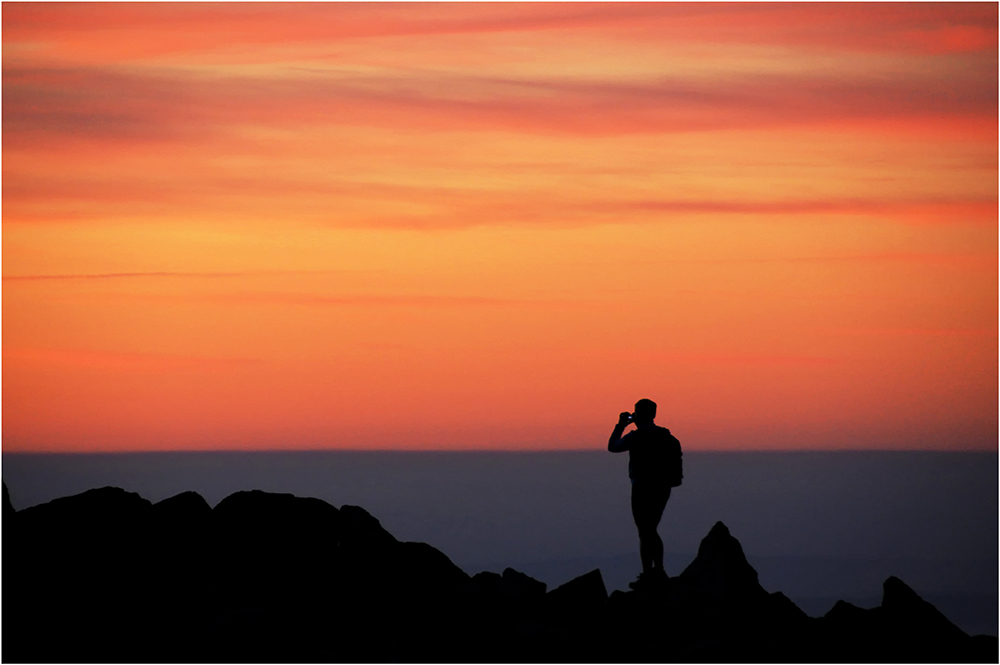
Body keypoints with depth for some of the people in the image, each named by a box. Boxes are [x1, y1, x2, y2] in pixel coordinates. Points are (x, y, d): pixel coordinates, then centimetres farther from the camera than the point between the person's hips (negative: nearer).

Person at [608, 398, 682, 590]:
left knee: (645, 533, -3)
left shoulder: (637, 437, -15)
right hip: (662, 488, 7)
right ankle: (658, 572, 20)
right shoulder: (664, 435, 6)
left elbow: (612, 446, -2)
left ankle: (648, 576, -3)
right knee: (651, 531, 18)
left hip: (643, 489, -7)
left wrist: (621, 425, 7)